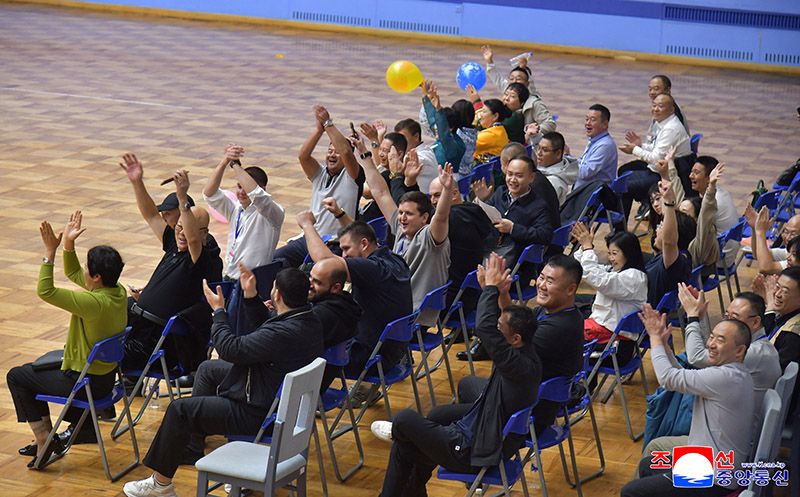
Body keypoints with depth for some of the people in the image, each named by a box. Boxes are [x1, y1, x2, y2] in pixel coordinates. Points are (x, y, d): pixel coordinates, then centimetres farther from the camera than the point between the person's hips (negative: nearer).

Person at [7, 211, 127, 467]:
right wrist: (68, 245, -2)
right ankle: (82, 422, 31)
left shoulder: (93, 302, -31)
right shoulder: (119, 292, -5)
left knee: (16, 377, 9)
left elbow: (45, 291, -27)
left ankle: (44, 440, 8)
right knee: (40, 366, 30)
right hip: (107, 375, 9)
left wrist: (50, 252, -24)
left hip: (87, 383, -9)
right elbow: (73, 274, 10)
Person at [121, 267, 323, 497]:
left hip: (258, 414, -10)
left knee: (180, 409, -1)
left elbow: (231, 349, -25)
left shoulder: (285, 333, -33)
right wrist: (251, 296, 6)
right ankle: (190, 451, 34)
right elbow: (262, 329, 15)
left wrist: (219, 311, -10)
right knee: (208, 369, 26)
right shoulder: (309, 320, -3)